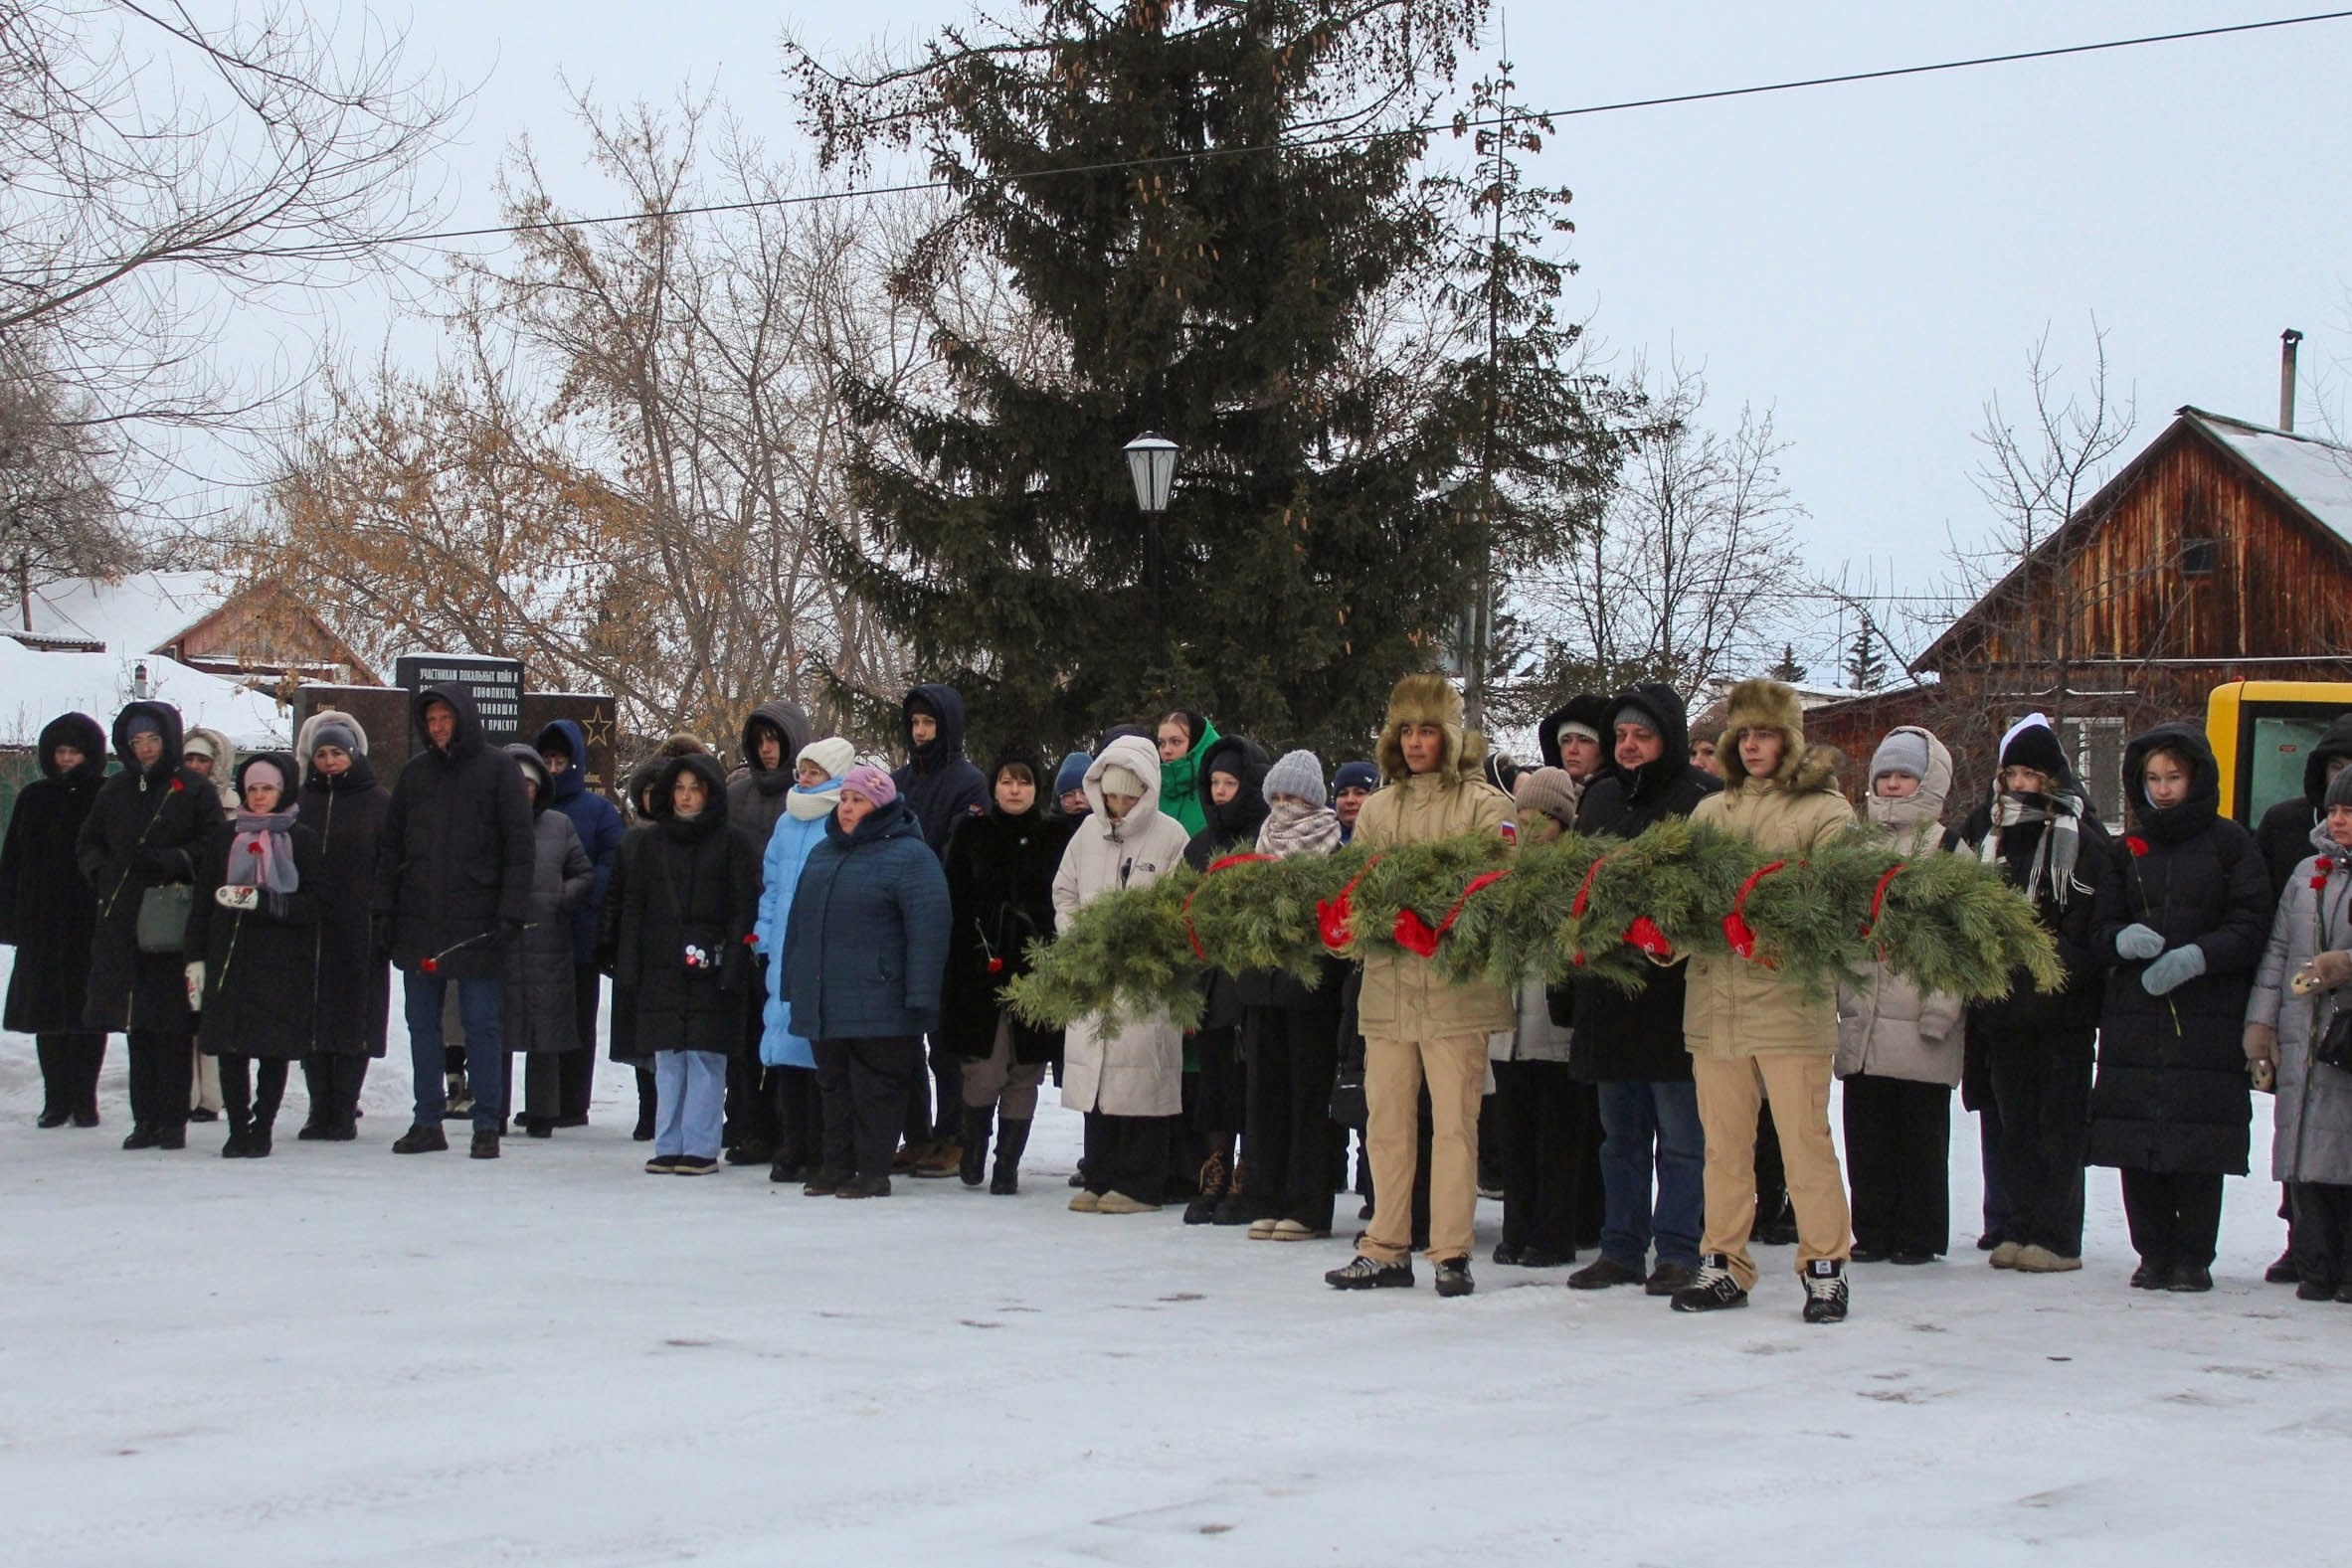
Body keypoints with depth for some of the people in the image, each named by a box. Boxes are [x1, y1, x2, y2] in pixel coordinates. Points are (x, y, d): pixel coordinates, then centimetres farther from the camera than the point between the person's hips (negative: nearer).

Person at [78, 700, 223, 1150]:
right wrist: (101, 872, 4)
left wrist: (171, 860, -17)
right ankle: (145, 1118, 10)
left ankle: (173, 1120, -1)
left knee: (174, 1025, -5)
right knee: (137, 1025, 5)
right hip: (123, 923, 5)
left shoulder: (194, 789, 0)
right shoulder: (115, 791, 15)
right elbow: (87, 843, 23)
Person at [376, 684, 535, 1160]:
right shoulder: (416, 772, 12)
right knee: (422, 1024, 8)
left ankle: (487, 1125, 5)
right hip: (418, 922, 5)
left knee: (480, 1025, -1)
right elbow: (391, 847, 16)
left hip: (475, 924, -4)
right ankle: (427, 1122, 14)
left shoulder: (496, 768, -1)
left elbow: (519, 846, -4)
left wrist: (511, 913, -11)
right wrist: (385, 910, 7)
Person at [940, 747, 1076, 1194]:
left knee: (1024, 1075, 3)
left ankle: (1007, 1167, 14)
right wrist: (960, 967, -2)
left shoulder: (1060, 835, 4)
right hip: (981, 971, 0)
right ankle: (973, 1152, 18)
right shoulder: (972, 835, 8)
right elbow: (955, 908, 7)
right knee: (984, 1071, -7)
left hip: (1039, 969, 0)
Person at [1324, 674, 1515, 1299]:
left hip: (1456, 986, -5)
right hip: (1387, 982, 5)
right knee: (1386, 1121, 6)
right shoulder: (1377, 809, 18)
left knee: (1454, 1121, -4)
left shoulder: (1485, 804, 3)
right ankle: (1386, 1249, 13)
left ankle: (1451, 1252, 0)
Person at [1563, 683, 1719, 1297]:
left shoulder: (1703, 797, -5)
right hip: (1607, 988, 6)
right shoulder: (1600, 797, 14)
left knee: (1680, 1132, 0)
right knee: (1620, 1132, 11)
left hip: (1674, 992, -6)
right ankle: (1620, 1248, 17)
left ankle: (1678, 1253, 5)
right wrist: (1566, 984, 14)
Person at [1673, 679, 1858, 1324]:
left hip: (1790, 999, -5)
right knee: (1722, 1143, 9)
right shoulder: (1710, 811, 19)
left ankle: (1825, 1268, 5)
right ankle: (1724, 1267, 17)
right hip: (1714, 998, 5)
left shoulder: (1824, 811, 3)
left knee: (1804, 1139, -4)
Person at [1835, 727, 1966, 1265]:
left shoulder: (1948, 850, 0)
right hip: (1861, 1015, 5)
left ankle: (1919, 1234, 7)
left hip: (1918, 1022, -5)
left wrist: (1942, 1005, -13)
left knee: (1920, 1132, 0)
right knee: (1866, 1129, 6)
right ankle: (1873, 1230, 13)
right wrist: (1836, 991, 10)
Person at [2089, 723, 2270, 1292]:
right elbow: (2101, 930, 13)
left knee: (2199, 1147, -5)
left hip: (2208, 1022, -4)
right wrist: (2124, 940, -10)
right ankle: (2153, 1252, 10)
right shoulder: (2130, 849, 16)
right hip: (2135, 1019, 4)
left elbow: (2251, 930, -2)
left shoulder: (2230, 843, 4)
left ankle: (2193, 1257, 4)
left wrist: (2197, 956, -18)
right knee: (2136, 1146, 0)